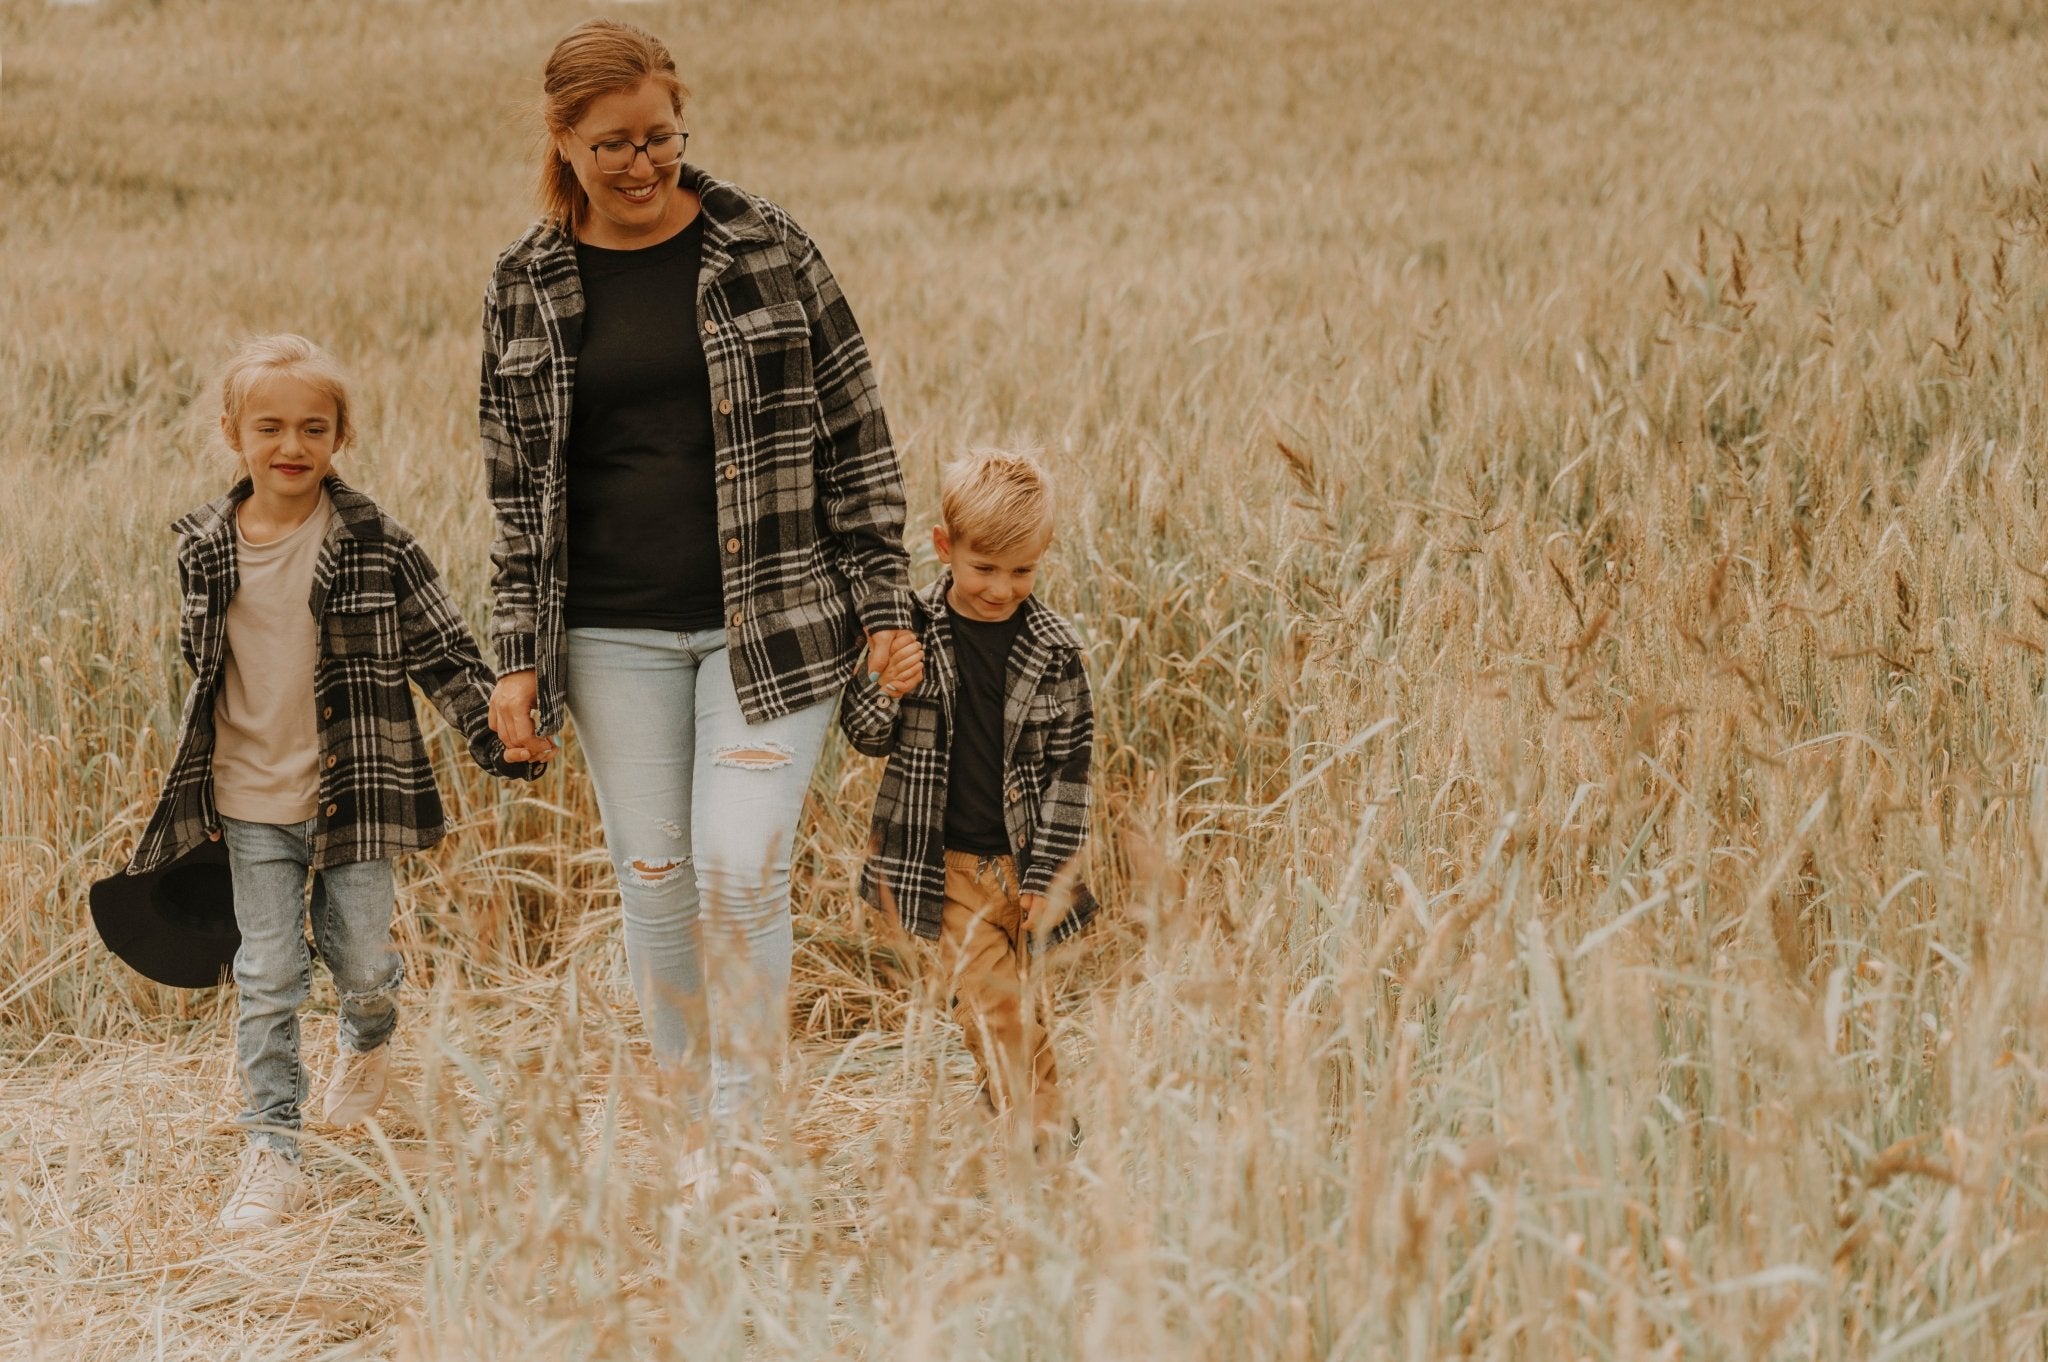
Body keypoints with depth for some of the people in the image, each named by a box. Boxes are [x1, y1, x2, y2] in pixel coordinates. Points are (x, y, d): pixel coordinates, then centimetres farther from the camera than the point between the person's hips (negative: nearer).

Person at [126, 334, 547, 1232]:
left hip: (351, 793, -2)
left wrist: (498, 737, -16)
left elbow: (443, 650, -4)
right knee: (267, 979, 1)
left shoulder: (374, 545, -9)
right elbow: (201, 672, 13)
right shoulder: (205, 549, 0)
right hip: (251, 801, 2)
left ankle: (368, 1040, 43)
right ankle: (271, 1153, 8)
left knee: (361, 961, 7)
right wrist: (197, 792, 17)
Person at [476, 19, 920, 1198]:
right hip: (616, 635, 2)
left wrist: (886, 606, -2)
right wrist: (519, 656, 3)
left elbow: (856, 436, 2)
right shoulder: (527, 289, 4)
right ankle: (694, 1135, 19)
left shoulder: (767, 249, -1)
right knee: (655, 880, 5)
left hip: (774, 619, -2)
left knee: (742, 866, -12)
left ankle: (743, 1135, 2)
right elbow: (519, 487, 9)